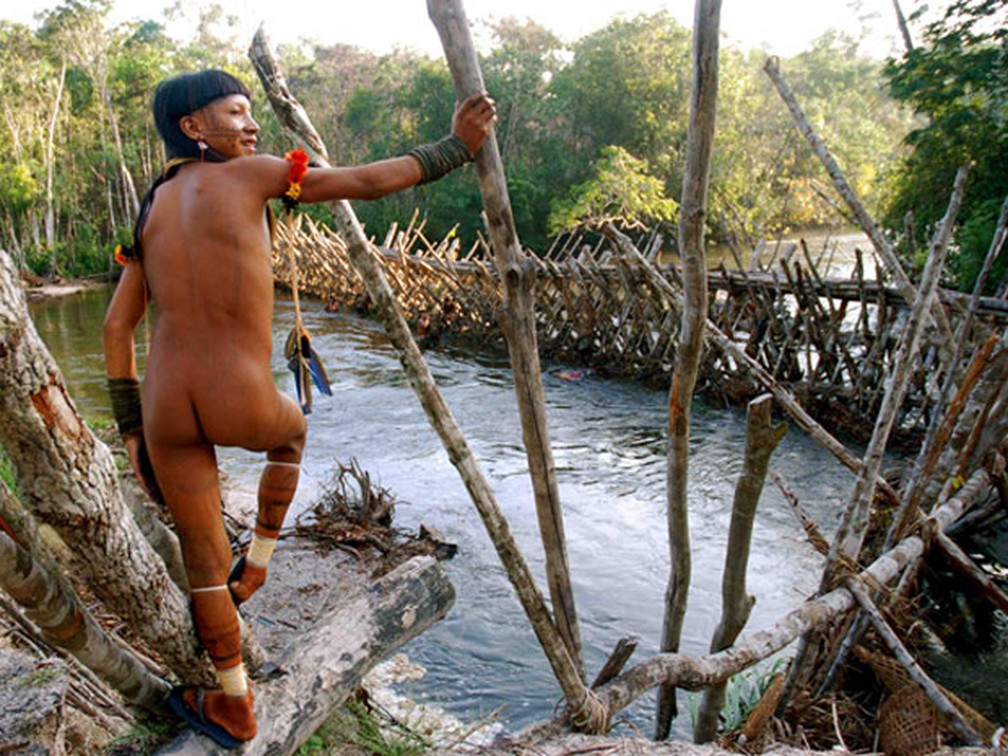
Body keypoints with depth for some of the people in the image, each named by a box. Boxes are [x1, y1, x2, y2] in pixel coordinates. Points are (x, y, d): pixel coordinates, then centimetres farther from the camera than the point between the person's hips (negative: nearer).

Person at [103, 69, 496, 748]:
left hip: (167, 412, 5)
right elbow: (368, 182, -4)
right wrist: (457, 147, 8)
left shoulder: (153, 208, 14)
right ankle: (256, 564, 42)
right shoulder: (248, 174, -2)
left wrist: (132, 429, 17)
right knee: (291, 428, 35)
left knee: (203, 561, 19)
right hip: (241, 405, -4)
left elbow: (116, 326, 12)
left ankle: (233, 707, 35)